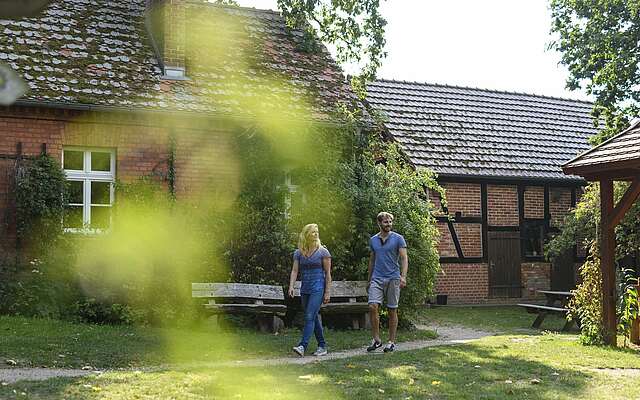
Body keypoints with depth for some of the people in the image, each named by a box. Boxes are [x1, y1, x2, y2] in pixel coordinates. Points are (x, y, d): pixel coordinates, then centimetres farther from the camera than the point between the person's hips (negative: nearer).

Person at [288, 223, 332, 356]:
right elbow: (294, 270, 4)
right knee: (314, 318, 9)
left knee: (310, 316, -15)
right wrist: (291, 286, -11)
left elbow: (328, 273, -2)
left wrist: (328, 292, -7)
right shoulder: (299, 253, 10)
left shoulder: (322, 251, -1)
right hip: (305, 289, 5)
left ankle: (302, 346, -21)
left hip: (318, 288, -5)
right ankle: (322, 346, 18)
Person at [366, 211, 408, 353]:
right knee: (372, 307, -13)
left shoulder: (398, 239, -1)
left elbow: (404, 259, -7)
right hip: (377, 278, 3)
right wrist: (369, 280, 21)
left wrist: (403, 276, -20)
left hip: (393, 279, -3)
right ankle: (376, 340, -4)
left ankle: (392, 342, 11)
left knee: (392, 310, 2)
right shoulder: (373, 240, 12)